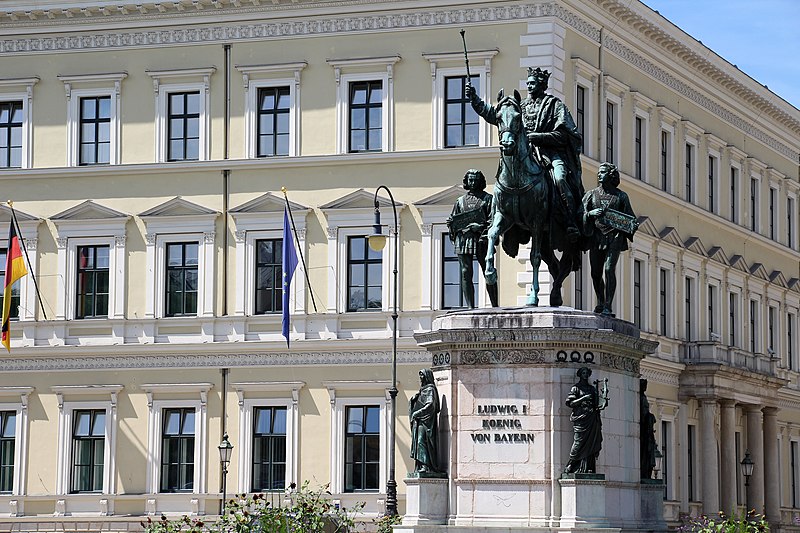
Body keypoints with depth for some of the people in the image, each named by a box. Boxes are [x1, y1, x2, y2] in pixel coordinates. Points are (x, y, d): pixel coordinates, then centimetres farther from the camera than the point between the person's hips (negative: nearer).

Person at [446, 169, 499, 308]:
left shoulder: (487, 198, 10)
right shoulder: (460, 201, 20)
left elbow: (492, 219, -1)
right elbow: (453, 220, 23)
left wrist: (480, 227, -15)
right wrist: (450, 223, 1)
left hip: (481, 240, -3)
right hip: (463, 239, 3)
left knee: (488, 273, -1)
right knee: (466, 274, -3)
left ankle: (495, 306, 4)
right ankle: (470, 306, -3)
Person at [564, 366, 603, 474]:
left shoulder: (592, 388, 21)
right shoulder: (576, 388, 4)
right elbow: (570, 403, -5)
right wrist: (583, 398, -13)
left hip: (592, 420, 6)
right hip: (580, 418, -6)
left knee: (591, 444, -2)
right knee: (578, 442, -11)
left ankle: (589, 468, -3)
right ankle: (570, 467, -6)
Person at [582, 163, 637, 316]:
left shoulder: (621, 196, 8)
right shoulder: (591, 194, 11)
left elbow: (629, 216, 11)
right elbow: (581, 214, 4)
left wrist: (633, 226, -9)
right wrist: (591, 213, -16)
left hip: (614, 236, -2)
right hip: (597, 236, 2)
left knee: (609, 269, -16)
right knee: (596, 273, 5)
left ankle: (607, 306, -17)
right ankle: (600, 302, 29)